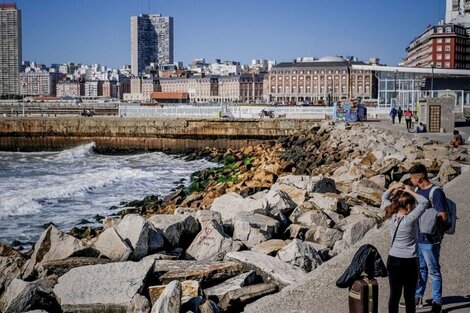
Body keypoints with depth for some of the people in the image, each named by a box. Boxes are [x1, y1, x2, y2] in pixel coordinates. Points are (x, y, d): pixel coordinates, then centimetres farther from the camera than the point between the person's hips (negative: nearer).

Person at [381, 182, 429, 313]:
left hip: (393, 261, 5)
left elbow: (384, 198, 13)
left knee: (394, 295, 10)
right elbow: (424, 202, -16)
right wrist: (410, 191, -9)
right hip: (409, 262, -5)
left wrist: (393, 187, 1)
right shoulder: (409, 220, -19)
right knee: (409, 296, 6)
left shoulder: (391, 216, -4)